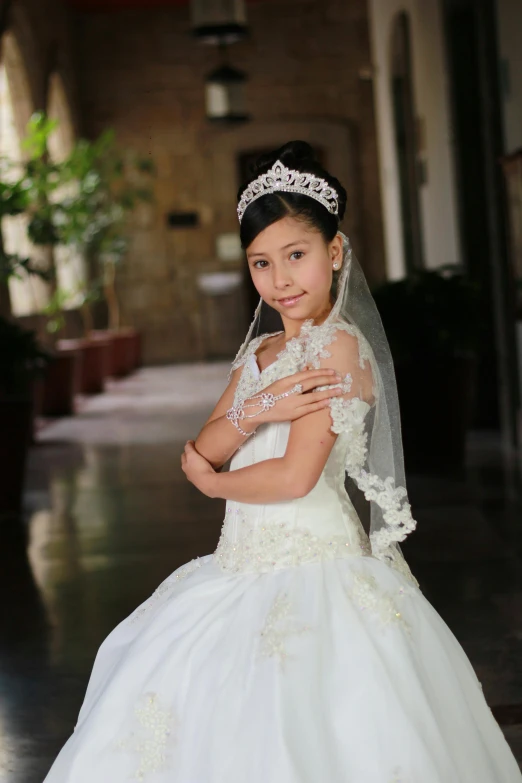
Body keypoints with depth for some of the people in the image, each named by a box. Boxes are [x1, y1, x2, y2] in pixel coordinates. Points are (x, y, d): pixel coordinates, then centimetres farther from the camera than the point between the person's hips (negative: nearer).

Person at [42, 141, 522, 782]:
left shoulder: (339, 344, -13)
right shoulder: (258, 352, 13)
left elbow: (296, 476, -19)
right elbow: (204, 449, 4)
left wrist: (209, 480, -1)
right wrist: (255, 411, -16)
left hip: (314, 574, -8)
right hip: (245, 568, 8)